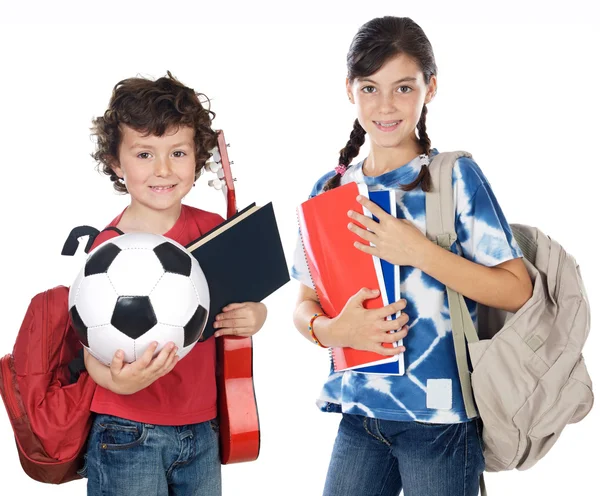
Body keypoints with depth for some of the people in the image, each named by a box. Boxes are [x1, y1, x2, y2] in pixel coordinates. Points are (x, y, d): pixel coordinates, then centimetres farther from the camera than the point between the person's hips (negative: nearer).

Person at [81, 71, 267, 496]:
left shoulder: (214, 231, 0)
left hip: (202, 431, 4)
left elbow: (248, 303, 12)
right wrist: (120, 380, -32)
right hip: (128, 437, -4)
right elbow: (95, 352, -12)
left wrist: (252, 317, -10)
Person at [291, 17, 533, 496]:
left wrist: (419, 252, -21)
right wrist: (329, 329, -14)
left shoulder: (456, 177, -7)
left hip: (440, 418, -4)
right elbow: (305, 304, 8)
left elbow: (516, 291, -11)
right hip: (360, 411, 4)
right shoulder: (330, 190, 6)